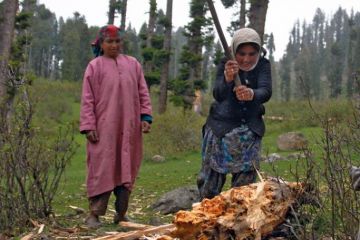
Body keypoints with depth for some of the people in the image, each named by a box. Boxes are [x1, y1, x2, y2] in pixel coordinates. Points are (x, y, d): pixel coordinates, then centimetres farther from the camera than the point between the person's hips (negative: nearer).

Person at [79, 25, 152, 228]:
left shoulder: (133, 64, 11)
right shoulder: (94, 66, 3)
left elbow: (143, 93, 11)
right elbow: (87, 100, -1)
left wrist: (145, 116, 0)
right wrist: (89, 126, -9)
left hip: (129, 128, 3)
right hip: (104, 128, -3)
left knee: (126, 169, 5)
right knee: (102, 168, -4)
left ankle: (121, 213, 15)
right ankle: (94, 214, 1)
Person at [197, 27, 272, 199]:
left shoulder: (263, 65, -7)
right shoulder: (225, 65, -11)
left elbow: (266, 92, -25)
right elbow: (218, 95, -26)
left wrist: (251, 94, -48)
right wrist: (227, 79, -48)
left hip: (250, 130, 2)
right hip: (221, 127, -1)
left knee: (245, 183, 3)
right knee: (211, 179, -2)